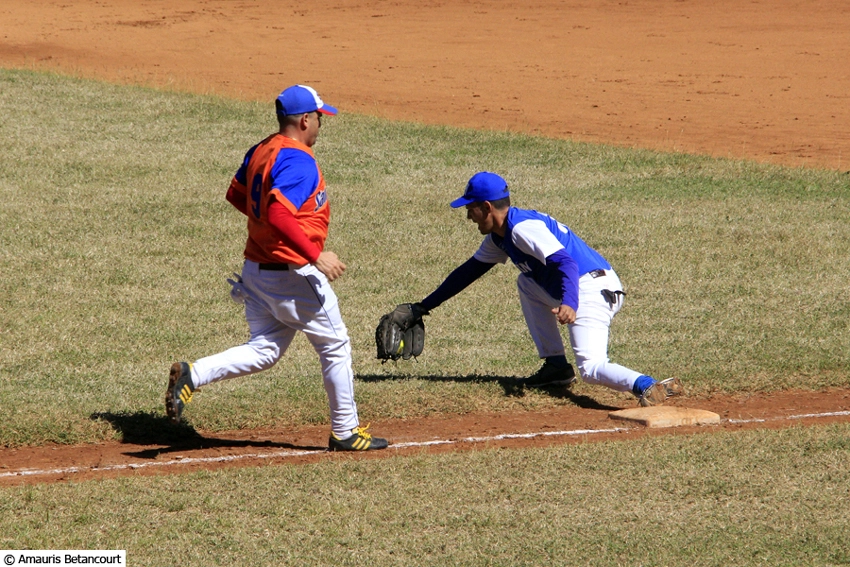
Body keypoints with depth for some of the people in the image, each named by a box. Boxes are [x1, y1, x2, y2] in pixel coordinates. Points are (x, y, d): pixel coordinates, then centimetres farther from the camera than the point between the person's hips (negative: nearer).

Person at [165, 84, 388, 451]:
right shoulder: (298, 160, -21)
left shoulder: (261, 152, 7)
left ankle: (192, 375, -7)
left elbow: (236, 195, 20)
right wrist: (316, 255, -31)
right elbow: (278, 215, -32)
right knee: (334, 345, 8)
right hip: (292, 275, -8)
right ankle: (345, 432, 17)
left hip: (255, 269, 8)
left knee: (264, 351, 11)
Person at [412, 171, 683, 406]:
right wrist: (425, 306, 28)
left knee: (591, 367, -22)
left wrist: (569, 304, -45)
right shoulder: (499, 236, 16)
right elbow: (470, 270, 28)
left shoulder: (523, 227, -15)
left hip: (592, 289, -10)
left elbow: (566, 262, -28)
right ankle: (556, 368, 20)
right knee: (526, 283, 29)